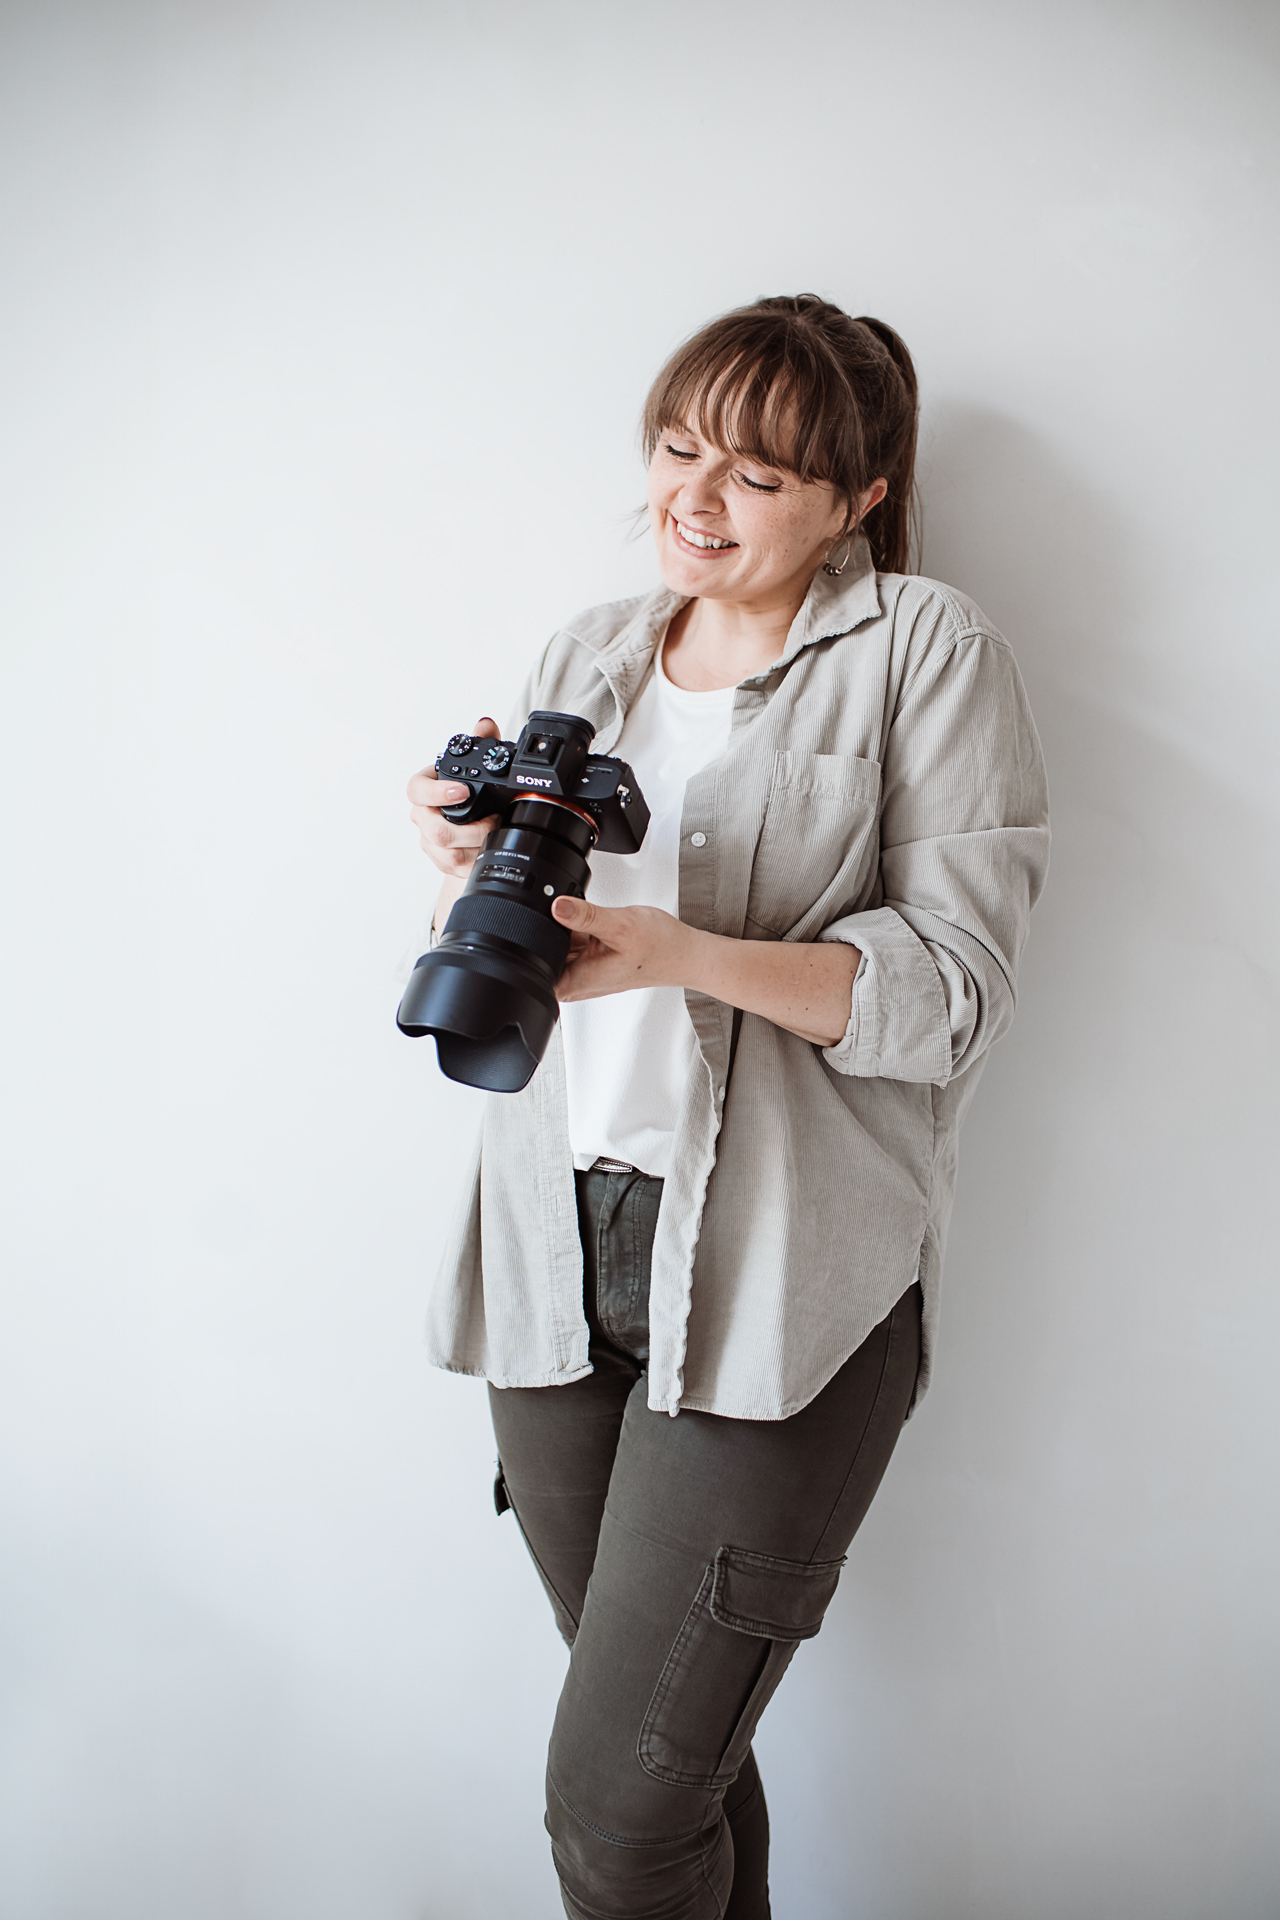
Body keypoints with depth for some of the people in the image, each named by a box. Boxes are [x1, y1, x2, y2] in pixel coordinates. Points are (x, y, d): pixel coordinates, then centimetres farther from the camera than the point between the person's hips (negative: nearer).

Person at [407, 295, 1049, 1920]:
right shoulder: (586, 657, 15)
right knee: (675, 1750, 14)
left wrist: (684, 955, -21)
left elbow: (955, 986, -8)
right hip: (560, 1244, 5)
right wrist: (477, 876, -6)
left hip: (779, 1268, -5)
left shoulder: (927, 652, 0)